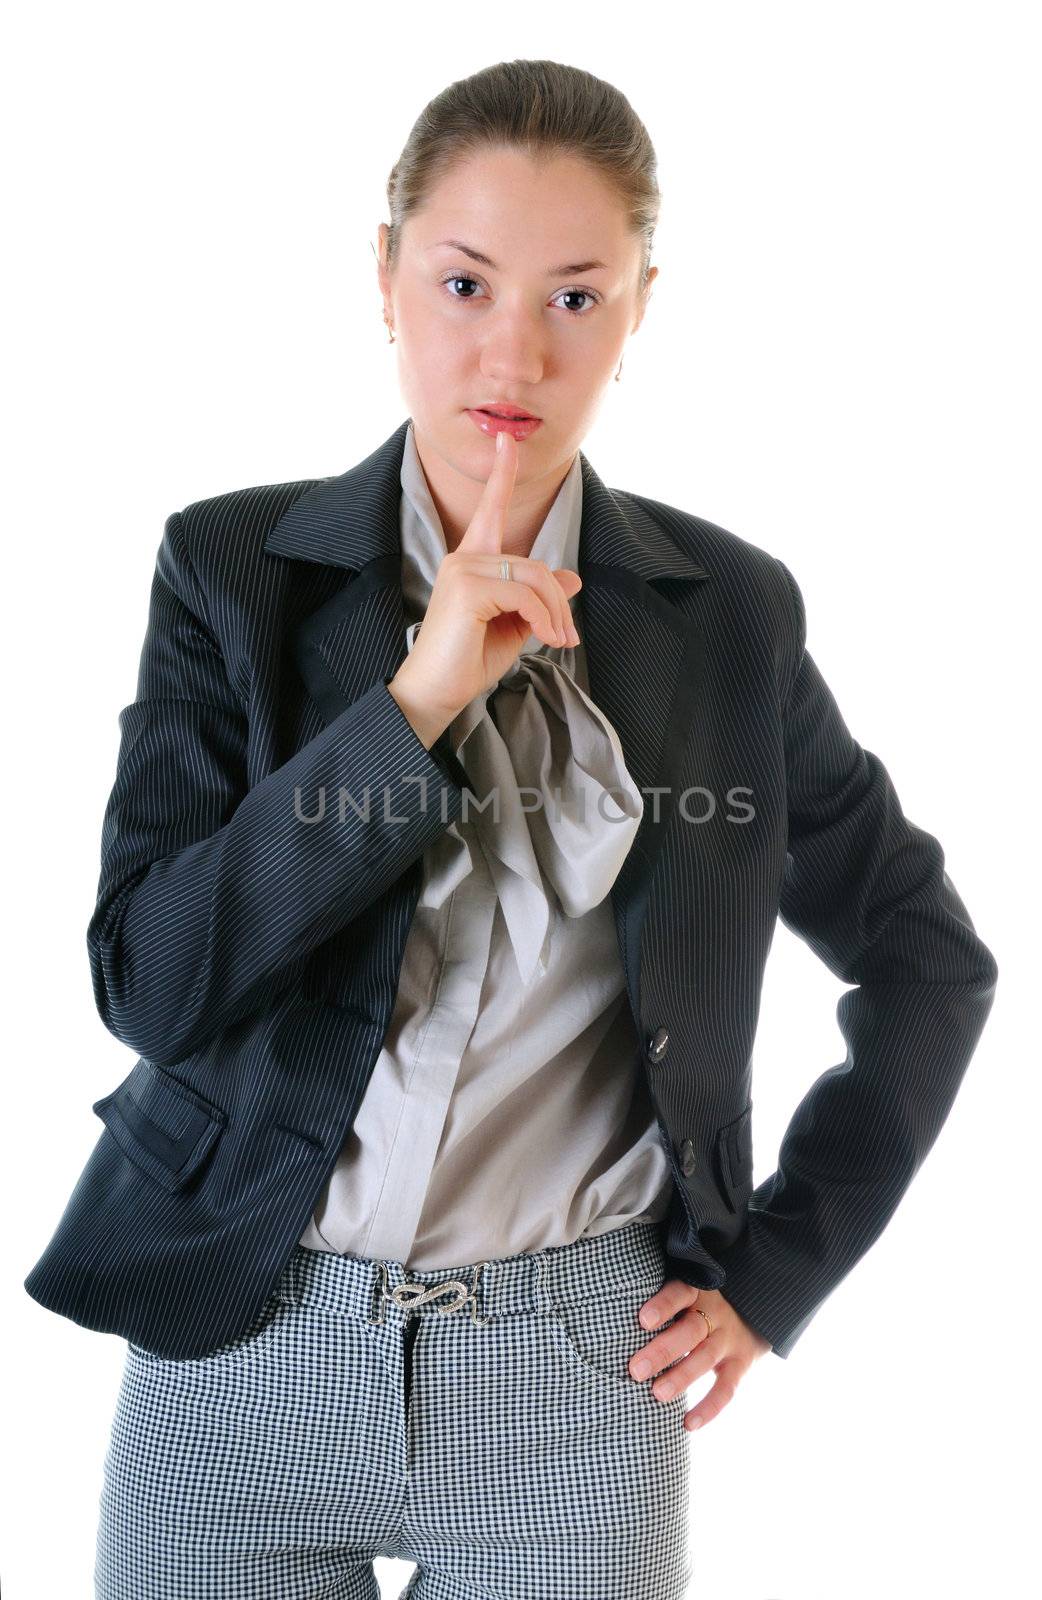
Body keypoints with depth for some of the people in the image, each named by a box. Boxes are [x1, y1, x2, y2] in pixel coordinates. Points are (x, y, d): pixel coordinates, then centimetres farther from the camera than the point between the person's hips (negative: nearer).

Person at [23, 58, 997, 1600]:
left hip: (579, 1372, 0)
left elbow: (930, 955, 8)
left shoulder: (730, 611, -1)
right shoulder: (234, 567, -3)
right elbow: (147, 981, -12)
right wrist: (415, 702, -19)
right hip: (243, 1351, 0)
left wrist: (778, 1268, 2)